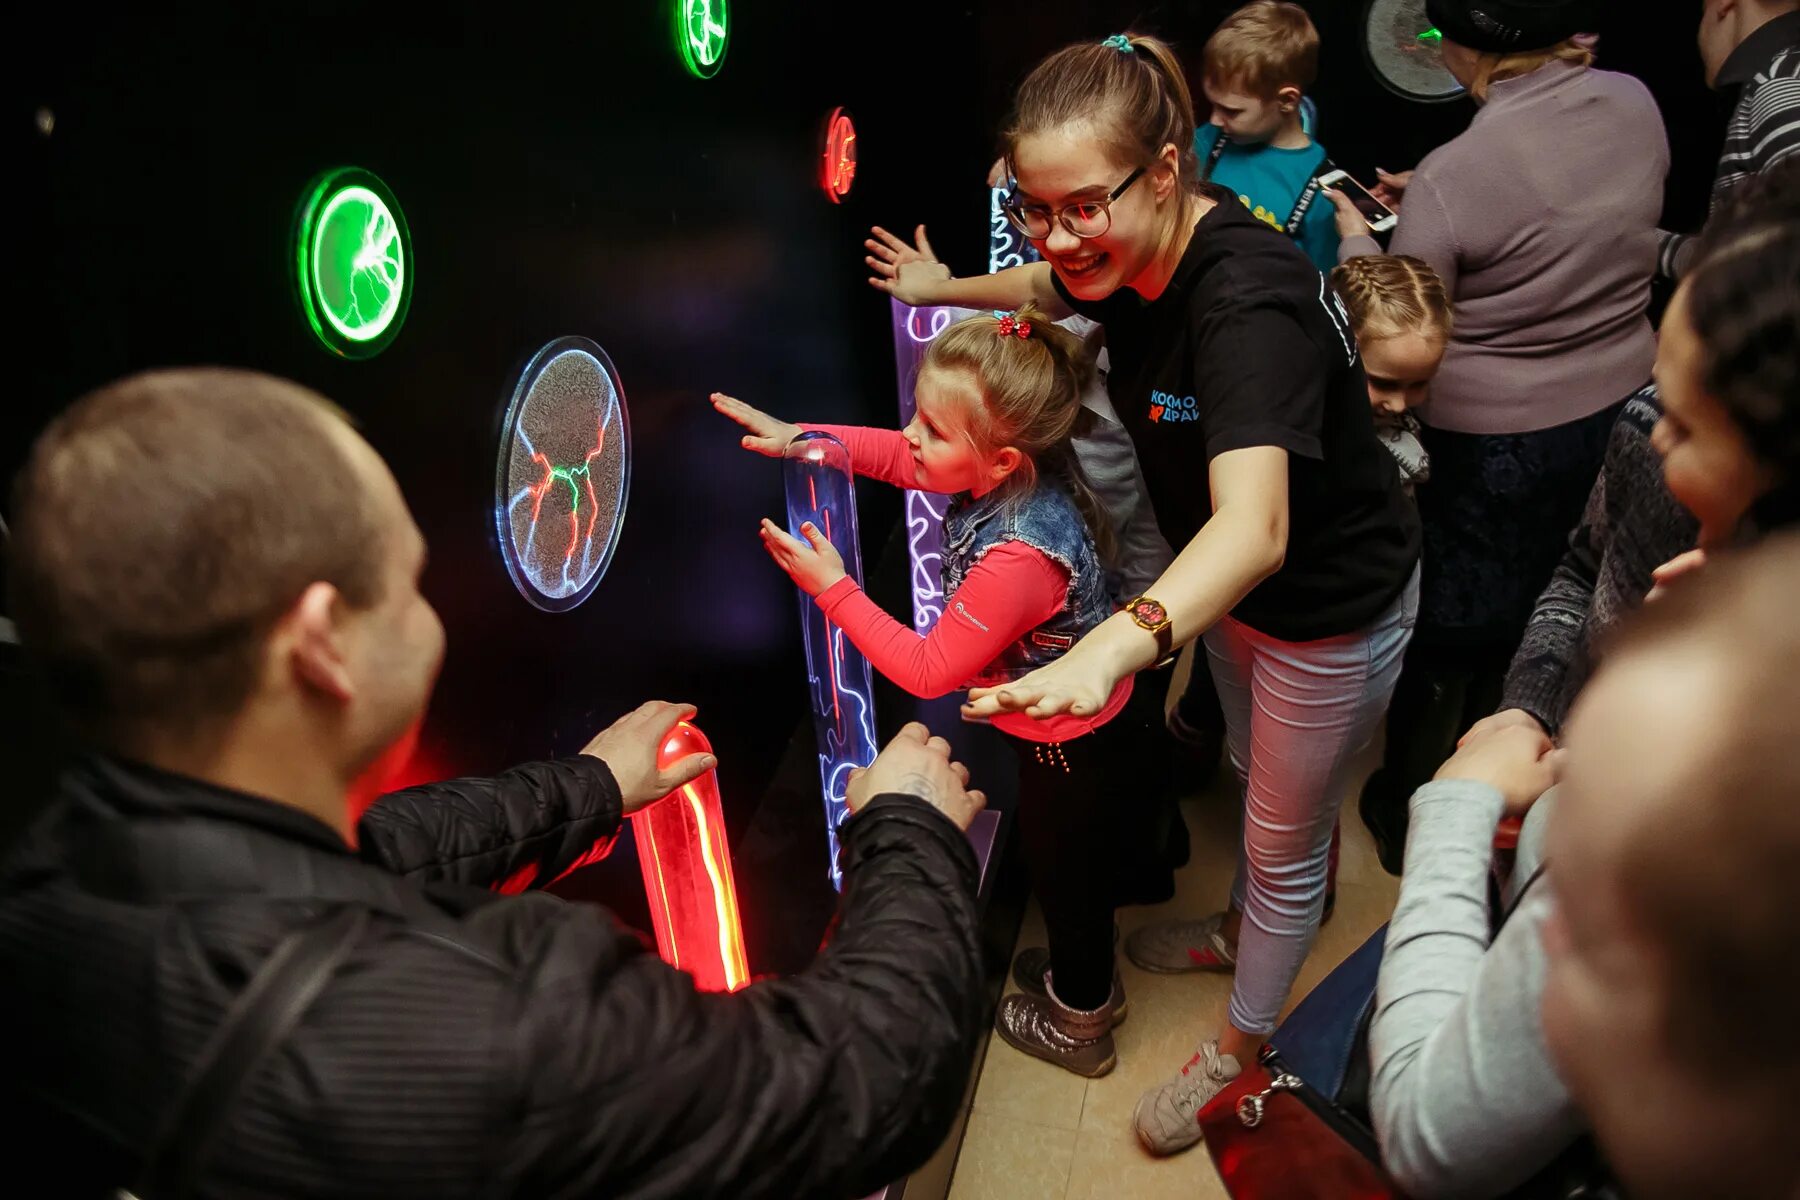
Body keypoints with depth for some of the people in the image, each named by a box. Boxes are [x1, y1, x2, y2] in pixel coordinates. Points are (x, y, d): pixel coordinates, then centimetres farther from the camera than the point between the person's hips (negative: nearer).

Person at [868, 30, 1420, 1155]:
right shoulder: (1129, 255, -14)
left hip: (1333, 607, -7)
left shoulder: (1247, 301, -40)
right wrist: (943, 285, 25)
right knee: (1261, 777, 32)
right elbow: (1050, 284, 13)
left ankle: (1239, 1048, 39)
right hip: (1231, 584, 8)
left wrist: (1118, 643, -69)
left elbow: (1255, 529, -54)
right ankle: (1249, 929, 60)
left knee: (1285, 836, 14)